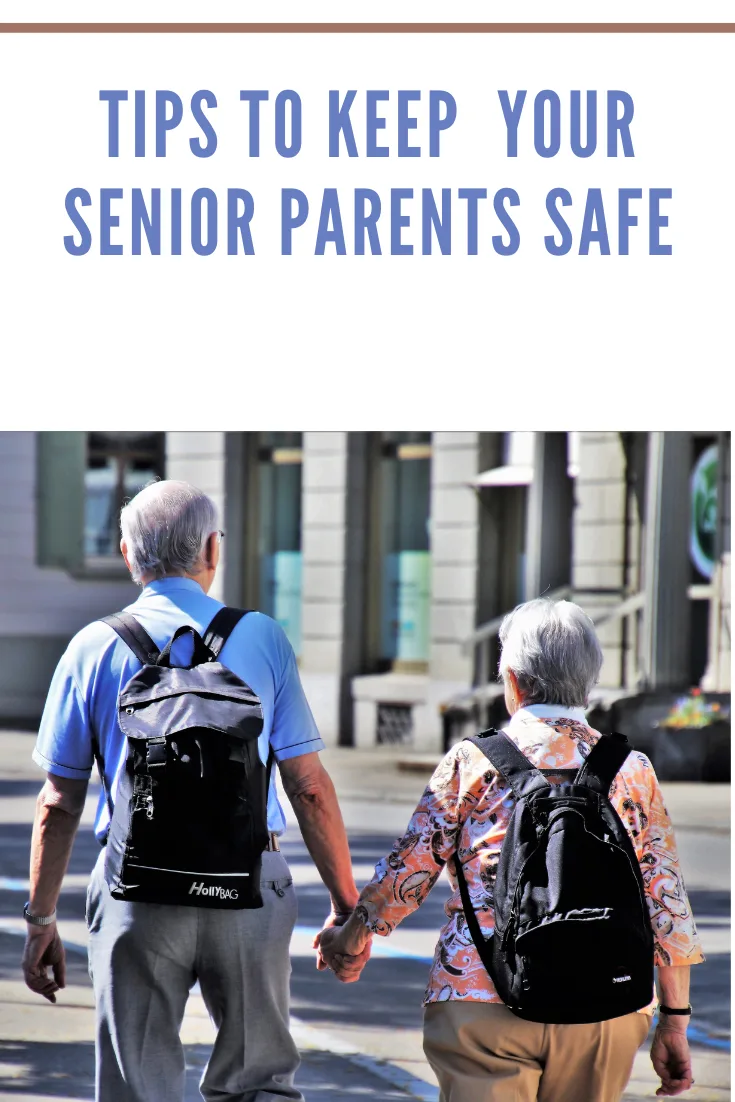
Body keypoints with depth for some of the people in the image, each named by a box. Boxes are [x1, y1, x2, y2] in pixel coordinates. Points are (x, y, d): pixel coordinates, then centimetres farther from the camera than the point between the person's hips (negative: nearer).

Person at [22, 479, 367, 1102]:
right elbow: (309, 787, 1)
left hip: (139, 890, 0)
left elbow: (59, 803, 4)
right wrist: (347, 906, 7)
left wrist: (41, 921, 11)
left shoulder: (94, 648, 4)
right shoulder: (262, 638, 3)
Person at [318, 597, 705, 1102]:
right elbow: (667, 907, 6)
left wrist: (350, 941, 25)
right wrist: (675, 1023, 11)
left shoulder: (472, 762, 1)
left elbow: (408, 871, 7)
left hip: (484, 1003, -2)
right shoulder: (633, 771, 6)